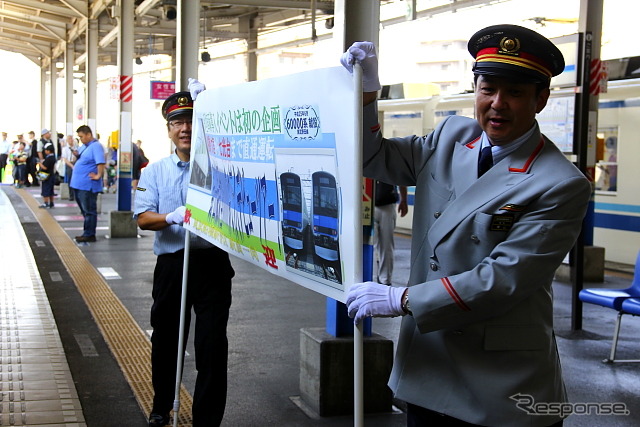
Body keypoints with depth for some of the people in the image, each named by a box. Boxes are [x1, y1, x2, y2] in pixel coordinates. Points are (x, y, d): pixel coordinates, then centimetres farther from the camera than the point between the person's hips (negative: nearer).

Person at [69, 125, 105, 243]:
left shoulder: (96, 146, -14)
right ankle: (87, 233, 24)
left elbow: (101, 162, -25)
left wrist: (98, 175, -26)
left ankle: (89, 235, 1)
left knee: (89, 210, -4)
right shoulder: (84, 146, 17)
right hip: (78, 184, 10)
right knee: (84, 210, 16)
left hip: (88, 185, -10)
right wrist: (77, 155, 9)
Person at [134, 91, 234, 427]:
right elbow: (143, 217, -1)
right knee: (165, 338, 16)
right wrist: (172, 217, -20)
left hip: (212, 262, -2)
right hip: (171, 263, 2)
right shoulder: (155, 171, 8)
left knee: (212, 343, -2)